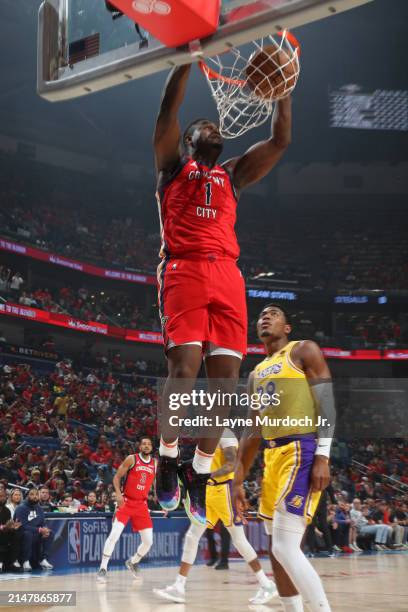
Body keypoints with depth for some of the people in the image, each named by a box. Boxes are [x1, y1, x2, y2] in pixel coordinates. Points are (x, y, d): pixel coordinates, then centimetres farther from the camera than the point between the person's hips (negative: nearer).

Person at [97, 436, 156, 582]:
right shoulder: (132, 459, -6)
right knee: (114, 535, -17)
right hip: (126, 502, -4)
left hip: (142, 504, 4)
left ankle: (133, 562, 29)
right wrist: (118, 493, -20)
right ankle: (103, 568, -7)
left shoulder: (156, 463, 5)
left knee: (148, 541, 2)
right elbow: (117, 477, -4)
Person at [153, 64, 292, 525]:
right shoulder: (172, 165, 18)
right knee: (184, 368, -20)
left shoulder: (233, 174, 30)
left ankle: (199, 473, 7)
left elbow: (280, 141, 24)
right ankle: (168, 458, 0)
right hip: (183, 271, -4)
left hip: (227, 276, 4)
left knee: (225, 379, -5)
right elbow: (167, 110, 4)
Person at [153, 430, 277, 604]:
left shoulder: (224, 434, -12)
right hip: (209, 491, 9)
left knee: (239, 539, -3)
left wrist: (208, 475, -33)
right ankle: (179, 588, 3)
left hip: (224, 491, -9)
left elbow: (232, 464, -23)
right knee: (192, 536, 3)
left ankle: (266, 585, 7)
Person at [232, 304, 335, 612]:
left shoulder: (303, 350, 0)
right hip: (274, 456, 9)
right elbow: (254, 431, 22)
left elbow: (326, 402, -10)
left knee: (285, 547, -18)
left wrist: (322, 457, -20)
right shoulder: (256, 374, 21)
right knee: (278, 550, 9)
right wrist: (238, 480, 18)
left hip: (302, 452, -9)